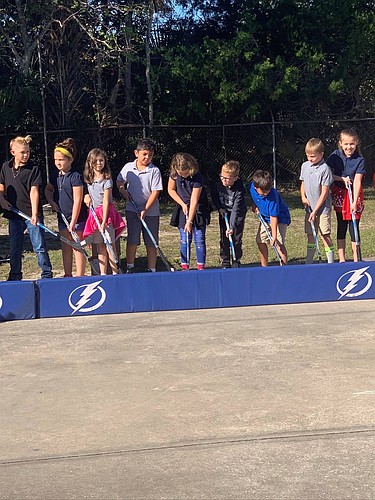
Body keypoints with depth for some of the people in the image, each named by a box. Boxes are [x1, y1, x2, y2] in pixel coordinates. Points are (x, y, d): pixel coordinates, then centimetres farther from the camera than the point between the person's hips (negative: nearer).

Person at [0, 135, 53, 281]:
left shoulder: (33, 169, -7)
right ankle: (15, 276, 23)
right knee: (15, 247, 12)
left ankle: (47, 274, 6)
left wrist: (34, 214, -21)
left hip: (31, 214, -4)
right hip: (14, 214, 4)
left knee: (39, 246, -3)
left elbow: (34, 191, -13)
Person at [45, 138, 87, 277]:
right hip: (62, 216, 7)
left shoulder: (76, 177, -16)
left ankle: (80, 277, 5)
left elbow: (77, 201, -19)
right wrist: (51, 202, 3)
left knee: (77, 247, -1)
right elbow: (48, 189, 24)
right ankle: (68, 275, 24)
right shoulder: (55, 175, 6)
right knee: (65, 246, 14)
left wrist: (73, 222, -20)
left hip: (77, 217, -7)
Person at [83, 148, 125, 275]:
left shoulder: (106, 180, -12)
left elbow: (106, 201, -15)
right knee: (100, 247, 8)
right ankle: (103, 274, 12)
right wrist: (87, 196, -1)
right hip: (94, 213, 6)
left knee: (110, 245, -6)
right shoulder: (88, 179, 6)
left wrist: (104, 221, -18)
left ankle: (115, 273, 0)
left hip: (106, 213, -6)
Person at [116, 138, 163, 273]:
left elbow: (155, 192, -11)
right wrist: (123, 192, -4)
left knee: (151, 243, 3)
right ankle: (130, 268, 14)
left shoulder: (155, 171, -9)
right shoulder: (128, 167, 0)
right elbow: (119, 182, 16)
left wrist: (145, 209, -15)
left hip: (151, 211, -2)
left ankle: (152, 270, 10)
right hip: (132, 209, 2)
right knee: (132, 240, 4)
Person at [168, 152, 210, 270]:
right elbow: (171, 190, 3)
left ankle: (201, 266, 4)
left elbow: (194, 201, -25)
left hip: (198, 209, -3)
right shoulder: (174, 174, -12)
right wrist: (183, 204, -7)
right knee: (184, 239, 1)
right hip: (183, 208, 3)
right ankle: (184, 266, 6)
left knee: (199, 239, -3)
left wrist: (190, 221, -25)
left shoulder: (197, 178, -25)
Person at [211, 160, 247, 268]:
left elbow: (236, 210, -32)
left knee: (237, 239, 1)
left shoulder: (239, 190, -31)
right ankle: (225, 263, 9)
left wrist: (231, 227, -36)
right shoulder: (218, 184, -19)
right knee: (224, 239, 2)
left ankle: (237, 262, 15)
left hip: (238, 215, -3)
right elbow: (213, 195, 5)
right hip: (224, 213, 3)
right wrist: (219, 208, -7)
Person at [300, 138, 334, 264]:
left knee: (325, 235, -5)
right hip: (309, 208, 6)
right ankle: (308, 262, 19)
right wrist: (303, 197, 0)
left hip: (322, 208, -6)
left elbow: (324, 192, -14)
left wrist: (315, 211, -14)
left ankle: (330, 262, 1)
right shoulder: (305, 166, 6)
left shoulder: (325, 169, -14)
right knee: (310, 235, 11)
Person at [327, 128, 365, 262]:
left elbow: (357, 181, -18)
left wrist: (354, 202, -24)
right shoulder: (336, 156, -6)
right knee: (341, 227, 7)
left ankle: (356, 259, 8)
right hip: (339, 194, 2)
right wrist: (342, 179, -16)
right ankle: (342, 259, 13)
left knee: (354, 227, -1)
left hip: (354, 194, -2)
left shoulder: (360, 160, -12)